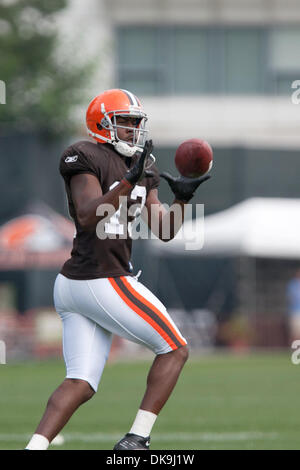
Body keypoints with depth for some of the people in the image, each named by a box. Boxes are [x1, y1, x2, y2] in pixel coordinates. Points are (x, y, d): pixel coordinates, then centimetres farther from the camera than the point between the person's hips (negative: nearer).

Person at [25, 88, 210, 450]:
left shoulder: (141, 167, 17)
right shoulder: (87, 159, -9)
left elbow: (165, 230, 13)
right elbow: (87, 217, -22)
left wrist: (182, 198, -5)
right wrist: (129, 181, -29)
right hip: (104, 284, -9)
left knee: (80, 384, 4)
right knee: (174, 350, 2)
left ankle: (33, 450, -7)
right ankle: (135, 440, 0)